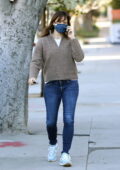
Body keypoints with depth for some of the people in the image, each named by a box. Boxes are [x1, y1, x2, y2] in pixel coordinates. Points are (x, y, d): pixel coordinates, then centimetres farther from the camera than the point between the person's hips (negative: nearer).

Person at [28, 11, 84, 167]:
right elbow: (36, 61, -1)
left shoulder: (71, 41, 8)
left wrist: (72, 38, -10)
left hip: (70, 84, 0)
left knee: (69, 119, -13)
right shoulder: (43, 42, 5)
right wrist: (32, 76, -19)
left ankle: (65, 154, -8)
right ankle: (53, 144, 30)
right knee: (51, 121, -1)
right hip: (51, 85, 0)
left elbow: (79, 58, -7)